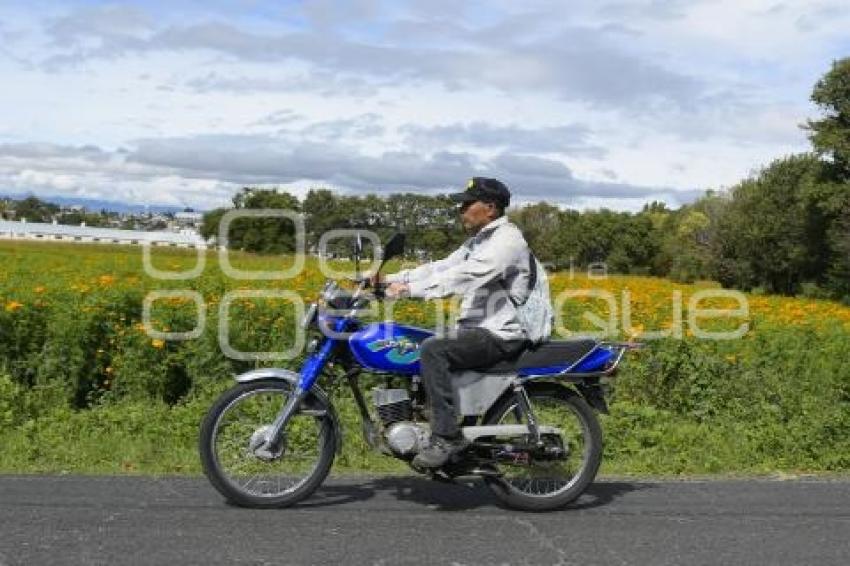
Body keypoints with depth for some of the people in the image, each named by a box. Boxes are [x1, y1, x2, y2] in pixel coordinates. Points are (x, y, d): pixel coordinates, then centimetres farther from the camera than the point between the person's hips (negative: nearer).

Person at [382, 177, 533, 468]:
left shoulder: (507, 239, -13)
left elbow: (464, 276, -26)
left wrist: (410, 288, -30)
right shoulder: (479, 241, 19)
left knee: (433, 349, -28)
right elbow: (442, 267, 14)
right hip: (478, 328, 10)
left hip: (500, 335, -10)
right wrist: (390, 279, 3)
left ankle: (447, 436, -24)